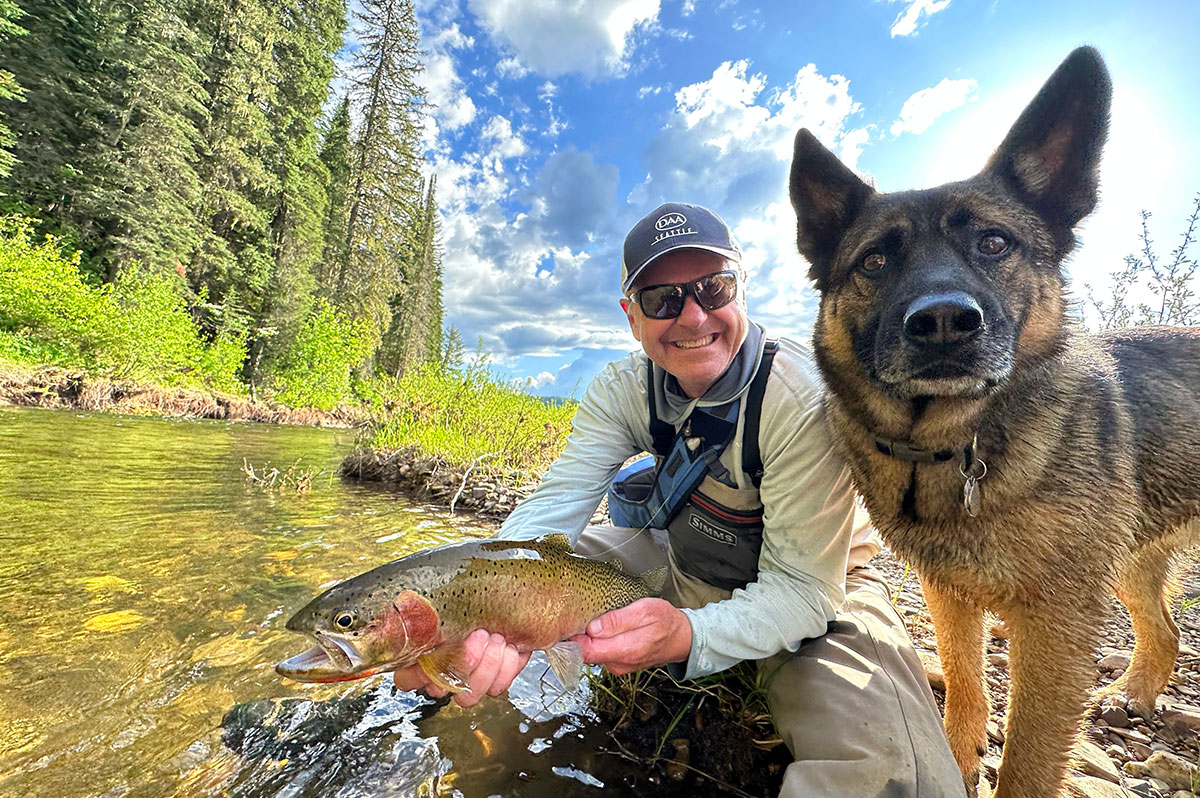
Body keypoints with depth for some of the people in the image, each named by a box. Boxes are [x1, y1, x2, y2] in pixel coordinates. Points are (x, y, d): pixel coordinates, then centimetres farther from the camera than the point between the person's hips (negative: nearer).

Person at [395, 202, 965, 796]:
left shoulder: (805, 399, -29)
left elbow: (801, 587, -27)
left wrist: (689, 634, -46)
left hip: (817, 588, -4)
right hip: (688, 563, 5)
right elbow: (556, 502, -21)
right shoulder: (623, 390, -13)